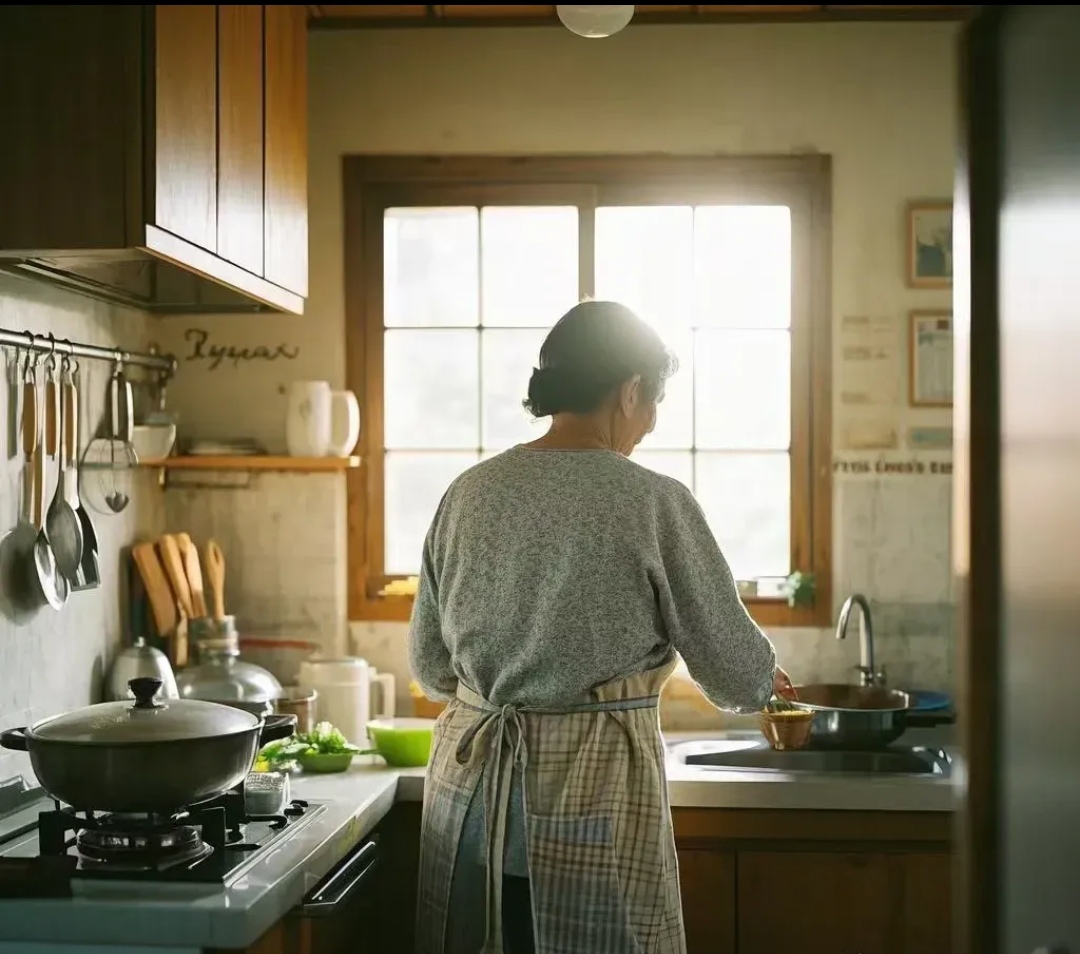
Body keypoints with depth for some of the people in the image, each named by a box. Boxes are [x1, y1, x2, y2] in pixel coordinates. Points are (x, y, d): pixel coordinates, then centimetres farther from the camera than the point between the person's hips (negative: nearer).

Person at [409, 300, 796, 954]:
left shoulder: (469, 494, 3)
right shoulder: (653, 503, -11)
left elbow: (430, 667, 11)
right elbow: (736, 674, -5)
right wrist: (767, 683, 18)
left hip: (470, 789, 5)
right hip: (592, 793, -5)